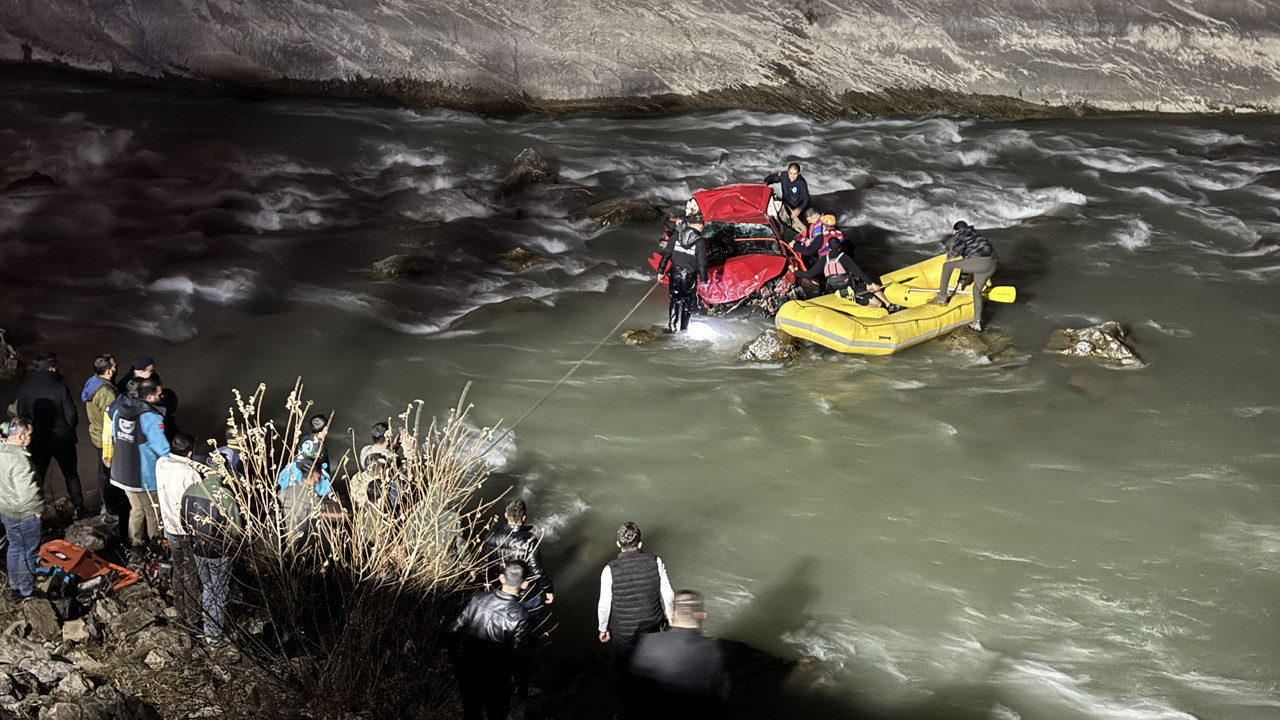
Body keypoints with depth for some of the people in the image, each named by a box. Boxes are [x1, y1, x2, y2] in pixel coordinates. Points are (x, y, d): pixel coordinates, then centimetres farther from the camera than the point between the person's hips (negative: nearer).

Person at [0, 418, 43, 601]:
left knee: (15, 548, 24)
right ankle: (27, 591, 21)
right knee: (29, 553, 9)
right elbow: (27, 492, -31)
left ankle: (15, 586, 38)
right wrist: (38, 508, -13)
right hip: (24, 515, -9)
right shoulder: (19, 460, -31)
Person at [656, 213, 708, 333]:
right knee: (688, 301, 16)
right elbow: (702, 263, -9)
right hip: (690, 277, -2)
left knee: (675, 300, 15)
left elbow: (666, 255, 0)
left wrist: (661, 271, 7)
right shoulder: (699, 242, -10)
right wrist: (703, 280, -2)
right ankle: (684, 326, 19)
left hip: (674, 275, 2)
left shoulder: (676, 236, -2)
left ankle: (672, 325, 8)